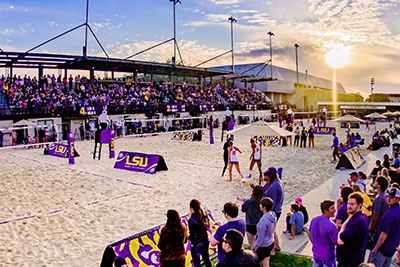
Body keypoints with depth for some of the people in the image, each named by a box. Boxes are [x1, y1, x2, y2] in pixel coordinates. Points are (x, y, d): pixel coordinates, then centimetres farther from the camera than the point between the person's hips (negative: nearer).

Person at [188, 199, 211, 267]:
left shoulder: (192, 219, -24)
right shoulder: (204, 215, -6)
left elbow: (192, 234, -19)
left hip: (196, 244, -6)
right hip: (205, 241, 6)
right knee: (206, 259, 23)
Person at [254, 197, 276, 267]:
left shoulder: (264, 220, -32)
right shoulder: (273, 215, -9)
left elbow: (260, 237, -24)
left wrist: (255, 247, -9)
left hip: (263, 246, -8)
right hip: (271, 243, 8)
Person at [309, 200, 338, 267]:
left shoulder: (314, 220, -8)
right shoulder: (331, 226, -29)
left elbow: (309, 235, 6)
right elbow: (336, 243, -15)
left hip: (316, 254, 6)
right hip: (328, 256, -5)